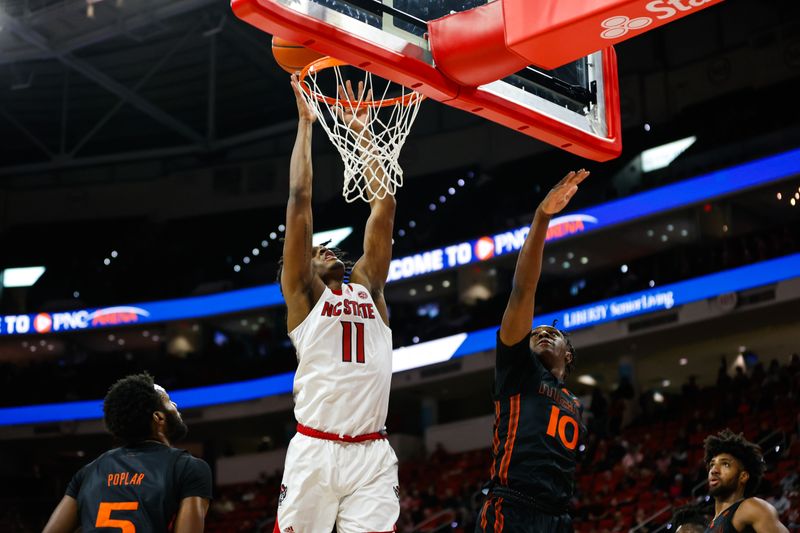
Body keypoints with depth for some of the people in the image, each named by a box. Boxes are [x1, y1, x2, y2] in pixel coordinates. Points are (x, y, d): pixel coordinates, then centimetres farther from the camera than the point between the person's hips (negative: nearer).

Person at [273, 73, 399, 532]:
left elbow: (383, 207, 17)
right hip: (314, 450, -3)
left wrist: (364, 135, 19)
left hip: (372, 455, 3)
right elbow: (300, 200, 5)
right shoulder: (303, 293, 10)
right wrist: (306, 123, 9)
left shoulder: (368, 287, 21)